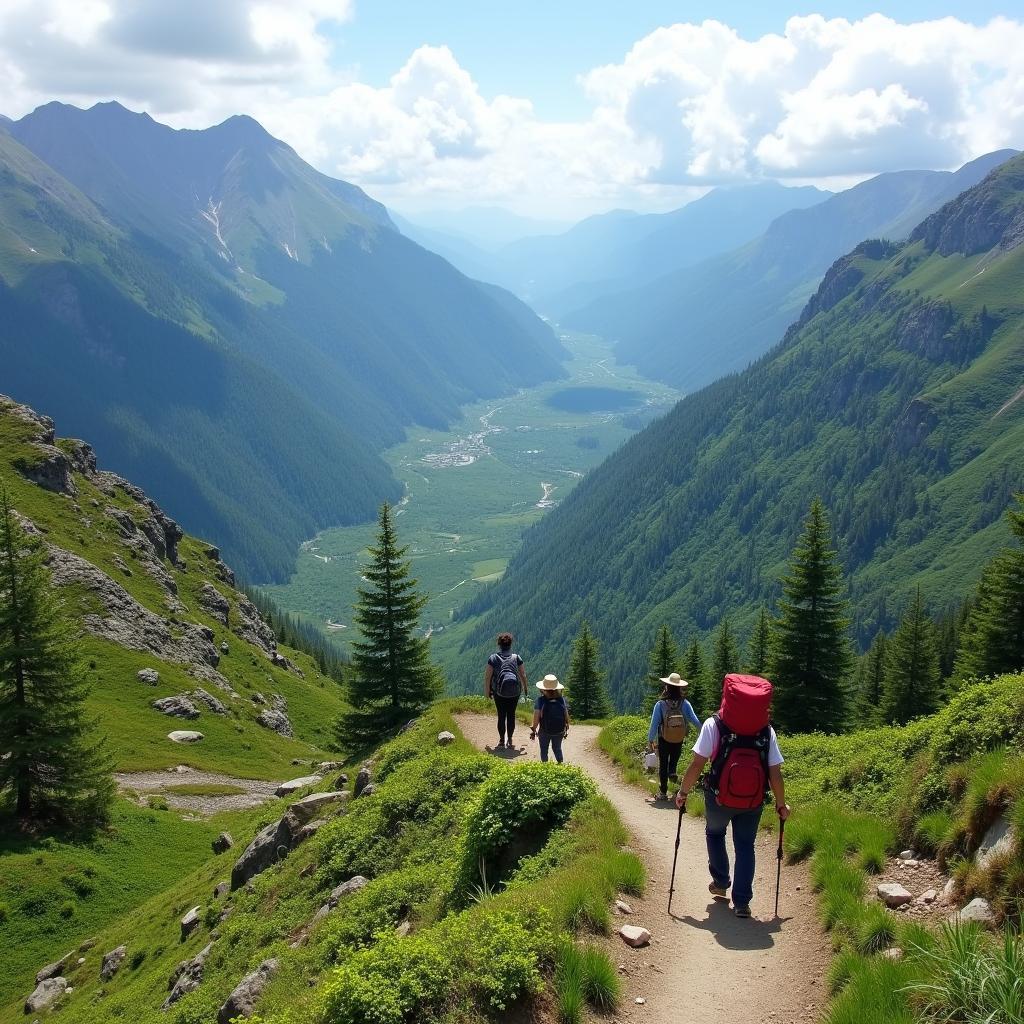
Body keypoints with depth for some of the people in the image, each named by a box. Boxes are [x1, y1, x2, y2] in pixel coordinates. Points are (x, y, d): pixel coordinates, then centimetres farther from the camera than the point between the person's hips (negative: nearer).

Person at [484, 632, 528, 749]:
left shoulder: (493, 658, -5)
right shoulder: (516, 658, -2)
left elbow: (487, 676, -6)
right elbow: (523, 675, 2)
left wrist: (487, 691, 4)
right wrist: (526, 688, 17)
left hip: (499, 692, -1)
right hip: (514, 692, 1)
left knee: (501, 715, 8)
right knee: (511, 715, 10)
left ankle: (501, 740, 10)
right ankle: (510, 740, 12)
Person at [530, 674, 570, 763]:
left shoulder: (540, 700, -16)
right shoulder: (562, 700, -8)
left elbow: (536, 717, -15)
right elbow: (566, 716, -3)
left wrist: (534, 730, -5)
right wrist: (566, 728, 10)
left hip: (544, 732, -2)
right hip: (559, 732, 2)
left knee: (544, 749, 15)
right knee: (557, 748, 23)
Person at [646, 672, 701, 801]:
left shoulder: (660, 704, -20)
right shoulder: (685, 703, -16)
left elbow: (654, 724, -15)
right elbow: (695, 720, -12)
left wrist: (650, 740, -2)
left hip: (664, 740, -1)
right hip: (679, 741, 1)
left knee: (663, 765, 13)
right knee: (675, 757, 32)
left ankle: (663, 792, 16)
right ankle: (672, 771, 9)